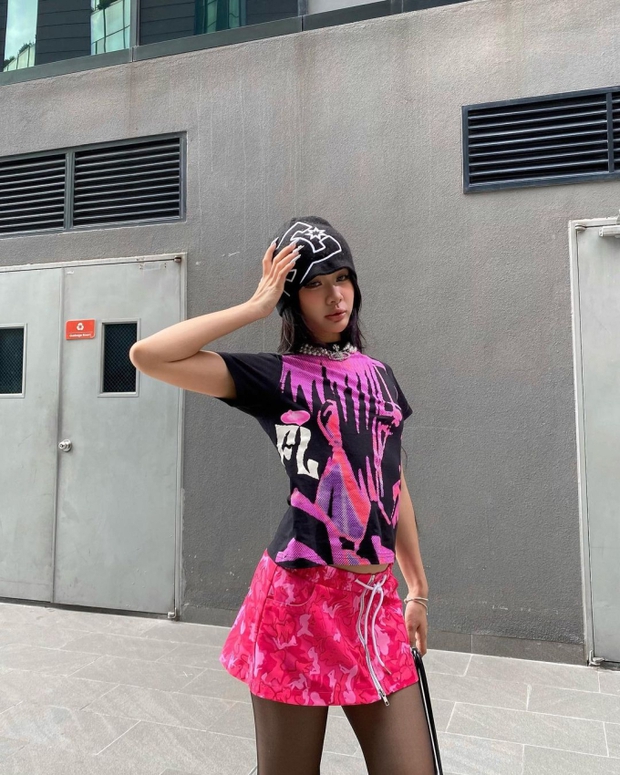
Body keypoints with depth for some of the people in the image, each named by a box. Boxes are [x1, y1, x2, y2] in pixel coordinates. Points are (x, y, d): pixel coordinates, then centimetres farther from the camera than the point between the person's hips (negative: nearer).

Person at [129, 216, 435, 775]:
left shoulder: (379, 375, 12)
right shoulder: (275, 376, -3)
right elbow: (148, 355, -15)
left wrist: (418, 587, 17)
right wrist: (257, 306, -9)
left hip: (378, 601, 5)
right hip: (301, 598, -4)